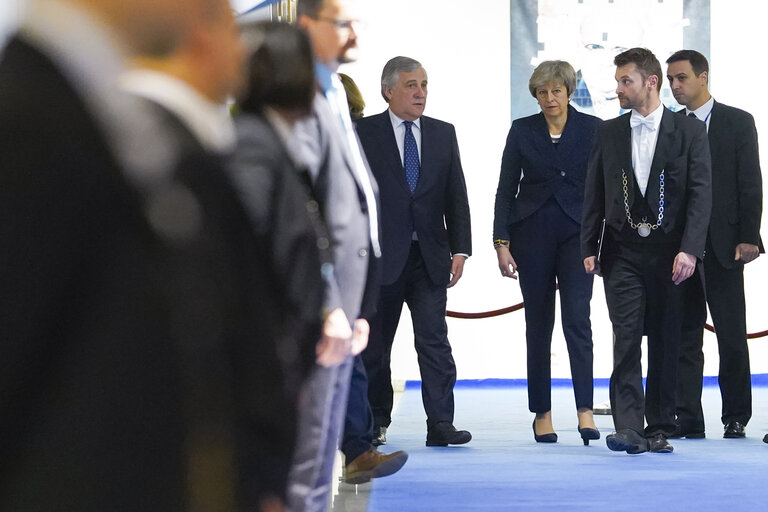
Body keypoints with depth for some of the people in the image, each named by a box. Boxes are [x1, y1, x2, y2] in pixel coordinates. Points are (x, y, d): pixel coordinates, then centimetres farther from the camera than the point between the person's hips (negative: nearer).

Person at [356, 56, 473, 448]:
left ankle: (440, 423, -8)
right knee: (374, 345, 8)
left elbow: (456, 197, 10)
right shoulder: (363, 133, -1)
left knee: (434, 340, -6)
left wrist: (459, 249, 2)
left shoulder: (443, 134, 11)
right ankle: (375, 421, 22)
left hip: (429, 257, 2)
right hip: (380, 255, -2)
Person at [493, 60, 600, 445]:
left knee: (577, 319, -14)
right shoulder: (522, 130, 3)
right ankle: (542, 414, 11)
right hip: (532, 235, 1)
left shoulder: (592, 129, 1)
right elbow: (506, 188, 4)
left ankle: (585, 411, -18)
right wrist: (501, 242, -3)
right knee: (538, 323, 4)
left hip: (577, 233, -1)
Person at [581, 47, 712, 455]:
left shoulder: (689, 131, 0)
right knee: (627, 338, -10)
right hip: (622, 252, 1)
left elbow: (700, 193, -5)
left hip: (669, 252, -1)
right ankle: (629, 429, -14)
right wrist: (589, 249, 3)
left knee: (666, 343, 4)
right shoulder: (608, 134, 8)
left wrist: (689, 249, -15)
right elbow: (594, 195, 10)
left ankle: (659, 428, 12)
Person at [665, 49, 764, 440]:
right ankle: (688, 420, 6)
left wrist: (748, 238, -10)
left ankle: (735, 418, 9)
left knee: (732, 335, 0)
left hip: (722, 246, -3)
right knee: (684, 337, 3)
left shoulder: (738, 122, 3)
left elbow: (750, 185, -1)